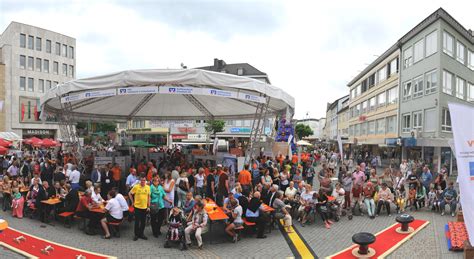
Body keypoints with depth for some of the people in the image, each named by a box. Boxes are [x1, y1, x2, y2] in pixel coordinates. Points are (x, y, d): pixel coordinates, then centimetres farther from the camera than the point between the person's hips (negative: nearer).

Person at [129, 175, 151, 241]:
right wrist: (133, 202, -1)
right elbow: (130, 194, 0)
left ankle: (141, 234, 25)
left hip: (145, 207, 3)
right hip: (137, 207, -3)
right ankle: (136, 235, 19)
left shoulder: (148, 187, -1)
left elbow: (148, 197, 7)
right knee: (137, 221, 5)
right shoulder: (136, 187, -10)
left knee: (143, 222, 11)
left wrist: (148, 206, 6)